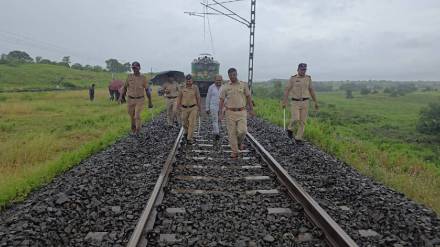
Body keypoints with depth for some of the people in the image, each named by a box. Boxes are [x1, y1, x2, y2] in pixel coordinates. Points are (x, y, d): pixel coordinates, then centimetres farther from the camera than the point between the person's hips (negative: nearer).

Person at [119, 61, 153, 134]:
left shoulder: (143, 78, -7)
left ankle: (137, 130, -2)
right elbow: (125, 87, 7)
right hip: (130, 99, 3)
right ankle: (133, 128, 37)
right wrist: (121, 96, -7)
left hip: (140, 100, -3)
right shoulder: (129, 77, -2)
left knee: (137, 115, -17)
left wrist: (150, 102, -2)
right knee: (132, 116, 12)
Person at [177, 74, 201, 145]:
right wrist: (178, 106, 3)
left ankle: (189, 138, 0)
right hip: (184, 108, 2)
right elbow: (179, 97, 7)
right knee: (184, 123, 12)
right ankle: (186, 132, 42)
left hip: (193, 108, -2)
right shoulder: (182, 88, 0)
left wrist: (199, 107, 4)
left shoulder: (195, 87, -4)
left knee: (192, 123, -6)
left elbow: (198, 98, 1)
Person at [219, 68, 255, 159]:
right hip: (230, 112, 0)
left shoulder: (243, 85, 3)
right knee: (231, 132, 2)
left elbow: (248, 97, 9)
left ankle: (240, 142, 21)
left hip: (241, 112, 0)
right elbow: (221, 100, 2)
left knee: (242, 130, -12)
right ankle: (234, 151, 13)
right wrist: (221, 113, -4)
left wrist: (251, 109, 6)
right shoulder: (225, 87, 2)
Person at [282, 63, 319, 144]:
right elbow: (287, 90, -4)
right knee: (295, 119, -16)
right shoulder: (293, 79, -3)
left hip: (304, 102, 3)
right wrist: (284, 102, -13)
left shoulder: (308, 78, 6)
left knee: (302, 121, -2)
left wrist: (316, 102, 10)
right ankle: (290, 129, 17)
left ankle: (298, 138, 8)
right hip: (295, 102, -3)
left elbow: (311, 91, 11)